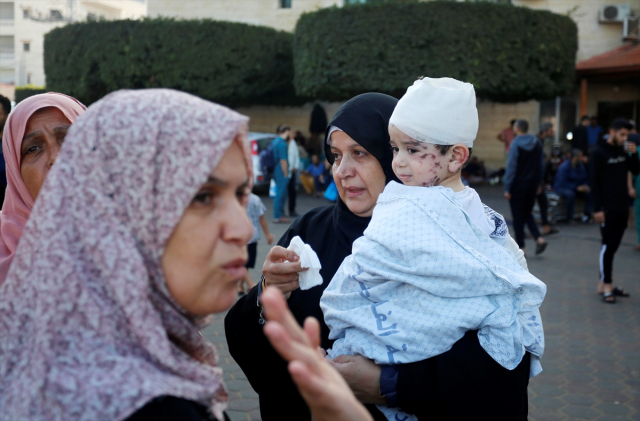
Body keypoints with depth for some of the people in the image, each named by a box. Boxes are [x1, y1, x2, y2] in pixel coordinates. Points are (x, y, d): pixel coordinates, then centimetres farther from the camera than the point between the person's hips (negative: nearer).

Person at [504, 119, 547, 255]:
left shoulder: (516, 144, -12)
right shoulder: (537, 143, 5)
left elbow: (511, 167, -14)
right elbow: (541, 165, 9)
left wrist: (507, 188, -11)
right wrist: (539, 184, 16)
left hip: (518, 186, -6)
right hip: (532, 184, 6)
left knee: (518, 217, 4)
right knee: (527, 214, 18)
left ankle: (520, 247, 5)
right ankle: (539, 238, 0)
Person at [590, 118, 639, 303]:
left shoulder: (623, 151, 11)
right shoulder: (599, 153, -9)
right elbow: (594, 182, -12)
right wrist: (597, 209, -16)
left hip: (622, 207, 6)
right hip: (607, 209, -6)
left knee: (613, 246, 9)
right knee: (608, 246, -3)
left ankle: (604, 283, 16)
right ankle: (606, 286, 2)